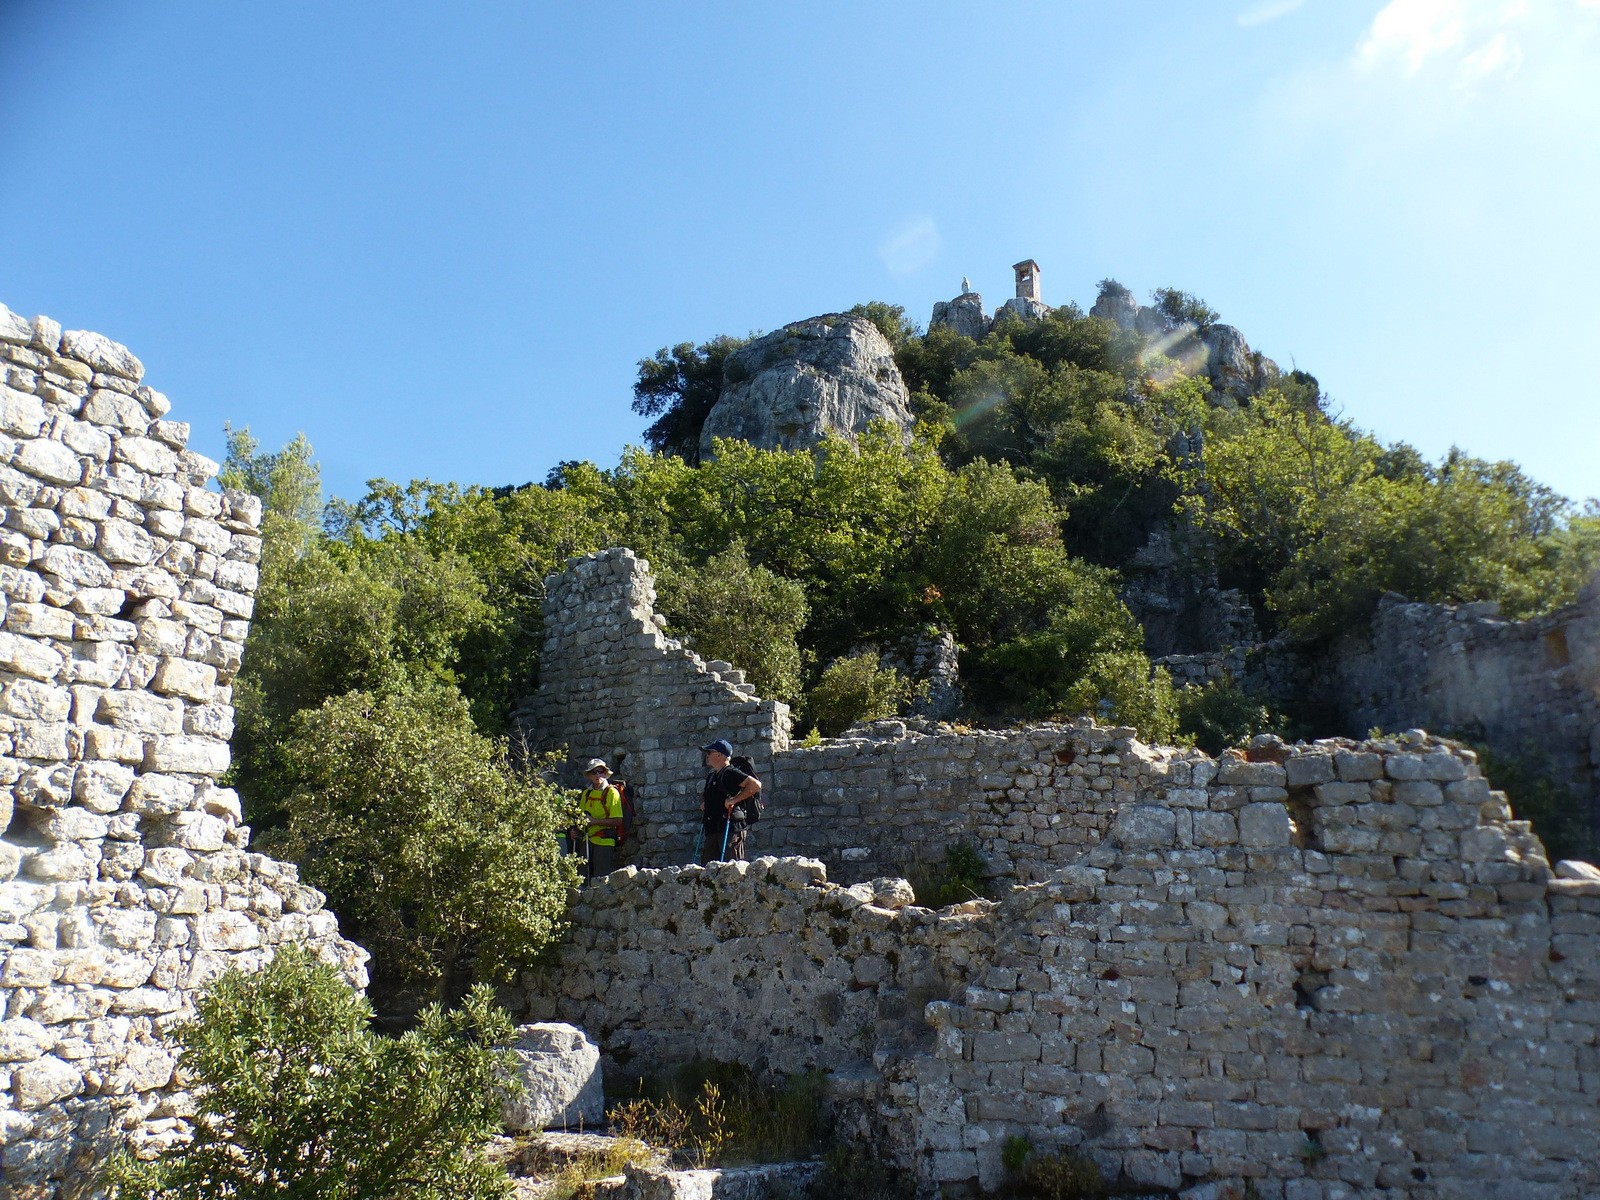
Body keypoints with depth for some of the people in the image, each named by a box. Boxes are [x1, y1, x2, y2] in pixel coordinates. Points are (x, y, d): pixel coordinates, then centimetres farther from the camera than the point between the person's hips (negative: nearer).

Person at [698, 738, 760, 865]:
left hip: (730, 827, -9)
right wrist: (703, 802, 19)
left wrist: (734, 800, -19)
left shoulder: (730, 773, -8)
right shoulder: (711, 775, 20)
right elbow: (705, 794, 41)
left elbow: (755, 785, -21)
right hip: (712, 828, 9)